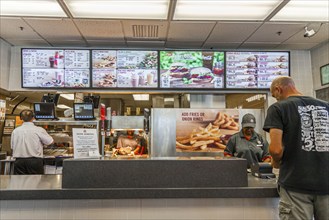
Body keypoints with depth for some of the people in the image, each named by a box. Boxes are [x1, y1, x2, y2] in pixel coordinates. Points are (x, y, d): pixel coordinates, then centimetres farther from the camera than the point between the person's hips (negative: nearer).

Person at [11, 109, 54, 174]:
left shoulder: (15, 131, 2)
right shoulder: (39, 130, -7)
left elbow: (12, 147, 9)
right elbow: (50, 142, 1)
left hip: (19, 162, 3)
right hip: (35, 161, -3)